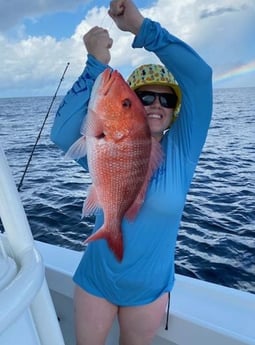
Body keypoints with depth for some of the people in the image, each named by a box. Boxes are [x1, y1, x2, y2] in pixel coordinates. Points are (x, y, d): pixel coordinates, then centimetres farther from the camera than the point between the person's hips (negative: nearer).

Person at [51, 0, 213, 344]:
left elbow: (199, 74, -24)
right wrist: (97, 64, -33)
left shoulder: (181, 150, -14)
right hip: (96, 280, 0)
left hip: (151, 288, 0)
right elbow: (64, 133, -31)